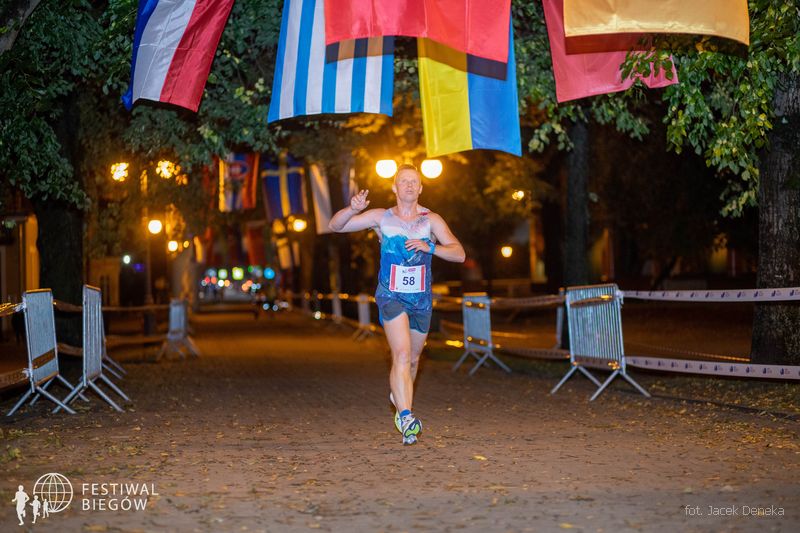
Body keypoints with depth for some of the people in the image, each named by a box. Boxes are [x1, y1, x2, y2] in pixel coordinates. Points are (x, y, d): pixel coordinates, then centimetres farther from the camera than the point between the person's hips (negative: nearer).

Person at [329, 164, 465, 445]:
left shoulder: (431, 220, -1)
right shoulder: (381, 217, -3)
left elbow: (459, 254, -7)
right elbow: (336, 225, -3)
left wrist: (430, 247, -23)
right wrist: (353, 209, -24)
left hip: (421, 298, 3)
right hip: (391, 295, -3)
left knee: (412, 359, 17)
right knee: (401, 355, -20)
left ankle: (399, 396, 46)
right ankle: (406, 417, -27)